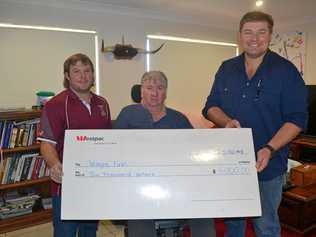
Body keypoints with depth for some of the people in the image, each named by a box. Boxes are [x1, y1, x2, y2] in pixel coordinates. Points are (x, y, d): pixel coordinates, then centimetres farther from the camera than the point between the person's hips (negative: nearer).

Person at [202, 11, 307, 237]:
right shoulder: (227, 69, 5)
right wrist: (227, 122, -16)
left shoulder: (286, 70, -7)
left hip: (268, 165, -3)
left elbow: (297, 118, -10)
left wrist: (270, 149, -24)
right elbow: (211, 106, 6)